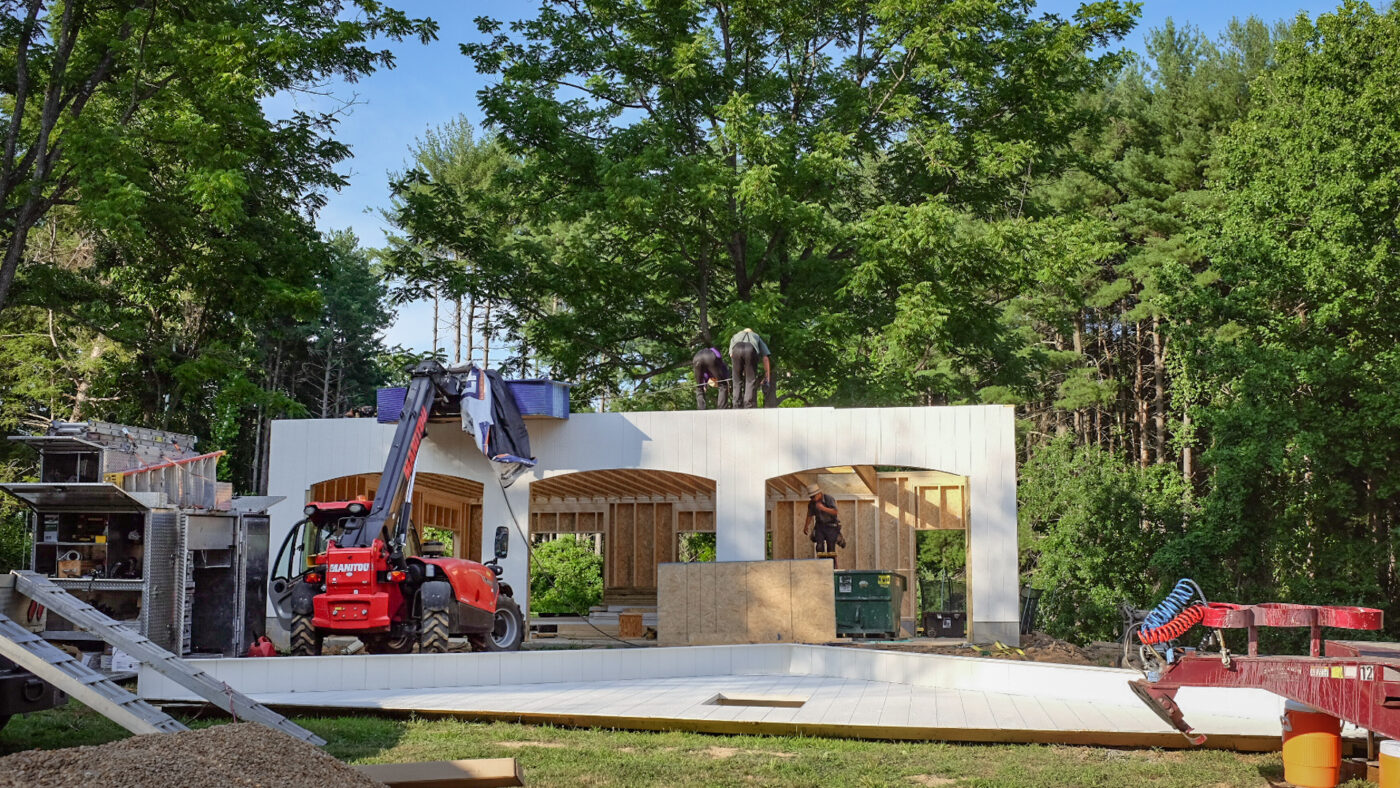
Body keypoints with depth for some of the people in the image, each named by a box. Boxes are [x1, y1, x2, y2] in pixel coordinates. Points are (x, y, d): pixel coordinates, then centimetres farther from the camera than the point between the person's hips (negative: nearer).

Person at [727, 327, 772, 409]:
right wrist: (767, 377, 34)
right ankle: (749, 406, -8)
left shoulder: (735, 336, 43)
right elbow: (765, 359, 31)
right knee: (751, 380, 4)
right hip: (751, 350, -1)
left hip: (736, 350, 1)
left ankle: (737, 407, 5)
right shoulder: (757, 337, 40)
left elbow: (731, 354, 29)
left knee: (737, 381, 11)